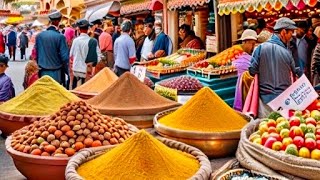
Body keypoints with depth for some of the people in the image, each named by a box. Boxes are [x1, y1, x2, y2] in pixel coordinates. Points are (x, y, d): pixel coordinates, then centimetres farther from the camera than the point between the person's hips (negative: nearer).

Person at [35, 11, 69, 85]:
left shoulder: (39, 36, 2)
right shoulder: (60, 37, -13)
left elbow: (36, 54, 9)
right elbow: (65, 57, -13)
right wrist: (67, 71, -1)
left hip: (43, 73, 5)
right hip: (56, 74, -4)